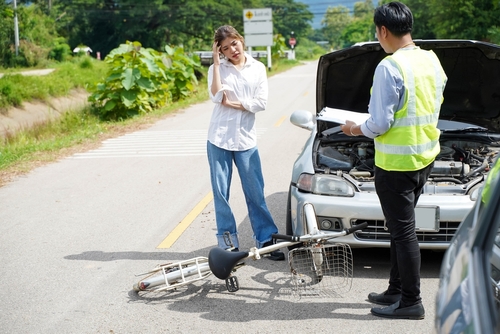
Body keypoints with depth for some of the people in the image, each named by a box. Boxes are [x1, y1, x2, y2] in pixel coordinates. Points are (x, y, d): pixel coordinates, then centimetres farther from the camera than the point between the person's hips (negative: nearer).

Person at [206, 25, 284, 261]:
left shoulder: (257, 68, 4)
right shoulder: (217, 69, 1)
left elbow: (261, 102, -4)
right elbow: (216, 97, -16)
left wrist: (233, 104, -10)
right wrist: (216, 62, -14)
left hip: (246, 139, 0)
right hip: (219, 138, 0)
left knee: (255, 193, 2)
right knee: (221, 193, 4)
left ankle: (266, 239, 9)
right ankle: (227, 242, 13)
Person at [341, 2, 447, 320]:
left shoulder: (389, 67, -20)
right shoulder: (432, 60, 6)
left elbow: (380, 123, -19)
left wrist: (356, 129, 0)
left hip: (396, 162, -9)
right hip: (426, 155, 9)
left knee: (403, 231, 0)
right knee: (402, 227, 18)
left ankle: (411, 302, 8)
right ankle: (396, 290, 28)